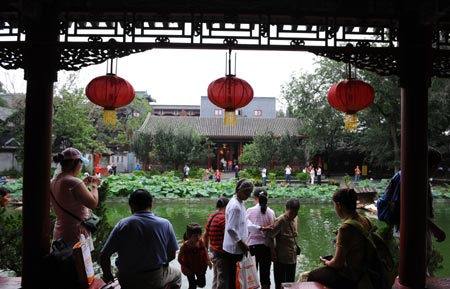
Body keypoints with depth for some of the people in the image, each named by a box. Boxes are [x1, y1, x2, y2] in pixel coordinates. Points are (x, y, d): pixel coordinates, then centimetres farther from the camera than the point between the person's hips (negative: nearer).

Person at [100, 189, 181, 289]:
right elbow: (171, 256, -4)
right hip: (156, 279, -1)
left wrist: (107, 275, 8)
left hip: (127, 280, 1)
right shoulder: (165, 224, -11)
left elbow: (104, 255, -11)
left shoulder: (123, 224, -13)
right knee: (176, 274, 31)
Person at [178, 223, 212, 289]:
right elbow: (179, 259, -16)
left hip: (200, 267, 3)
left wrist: (208, 260, -9)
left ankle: (195, 282, 54)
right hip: (190, 269, -3)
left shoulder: (201, 242, -20)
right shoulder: (184, 246, -28)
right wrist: (186, 269, -19)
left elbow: (205, 250, 1)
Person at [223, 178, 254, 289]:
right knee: (234, 279, 1)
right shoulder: (235, 205, -20)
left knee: (236, 277, 17)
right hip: (234, 248, -9)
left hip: (238, 248, 9)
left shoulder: (240, 203, 9)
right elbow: (231, 229, -23)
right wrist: (242, 244, -16)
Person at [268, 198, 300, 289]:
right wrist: (273, 253, -12)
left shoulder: (294, 219, 5)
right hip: (280, 259, -7)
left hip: (292, 258, 7)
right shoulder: (280, 220, -16)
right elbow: (270, 236, -14)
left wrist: (296, 248, 10)